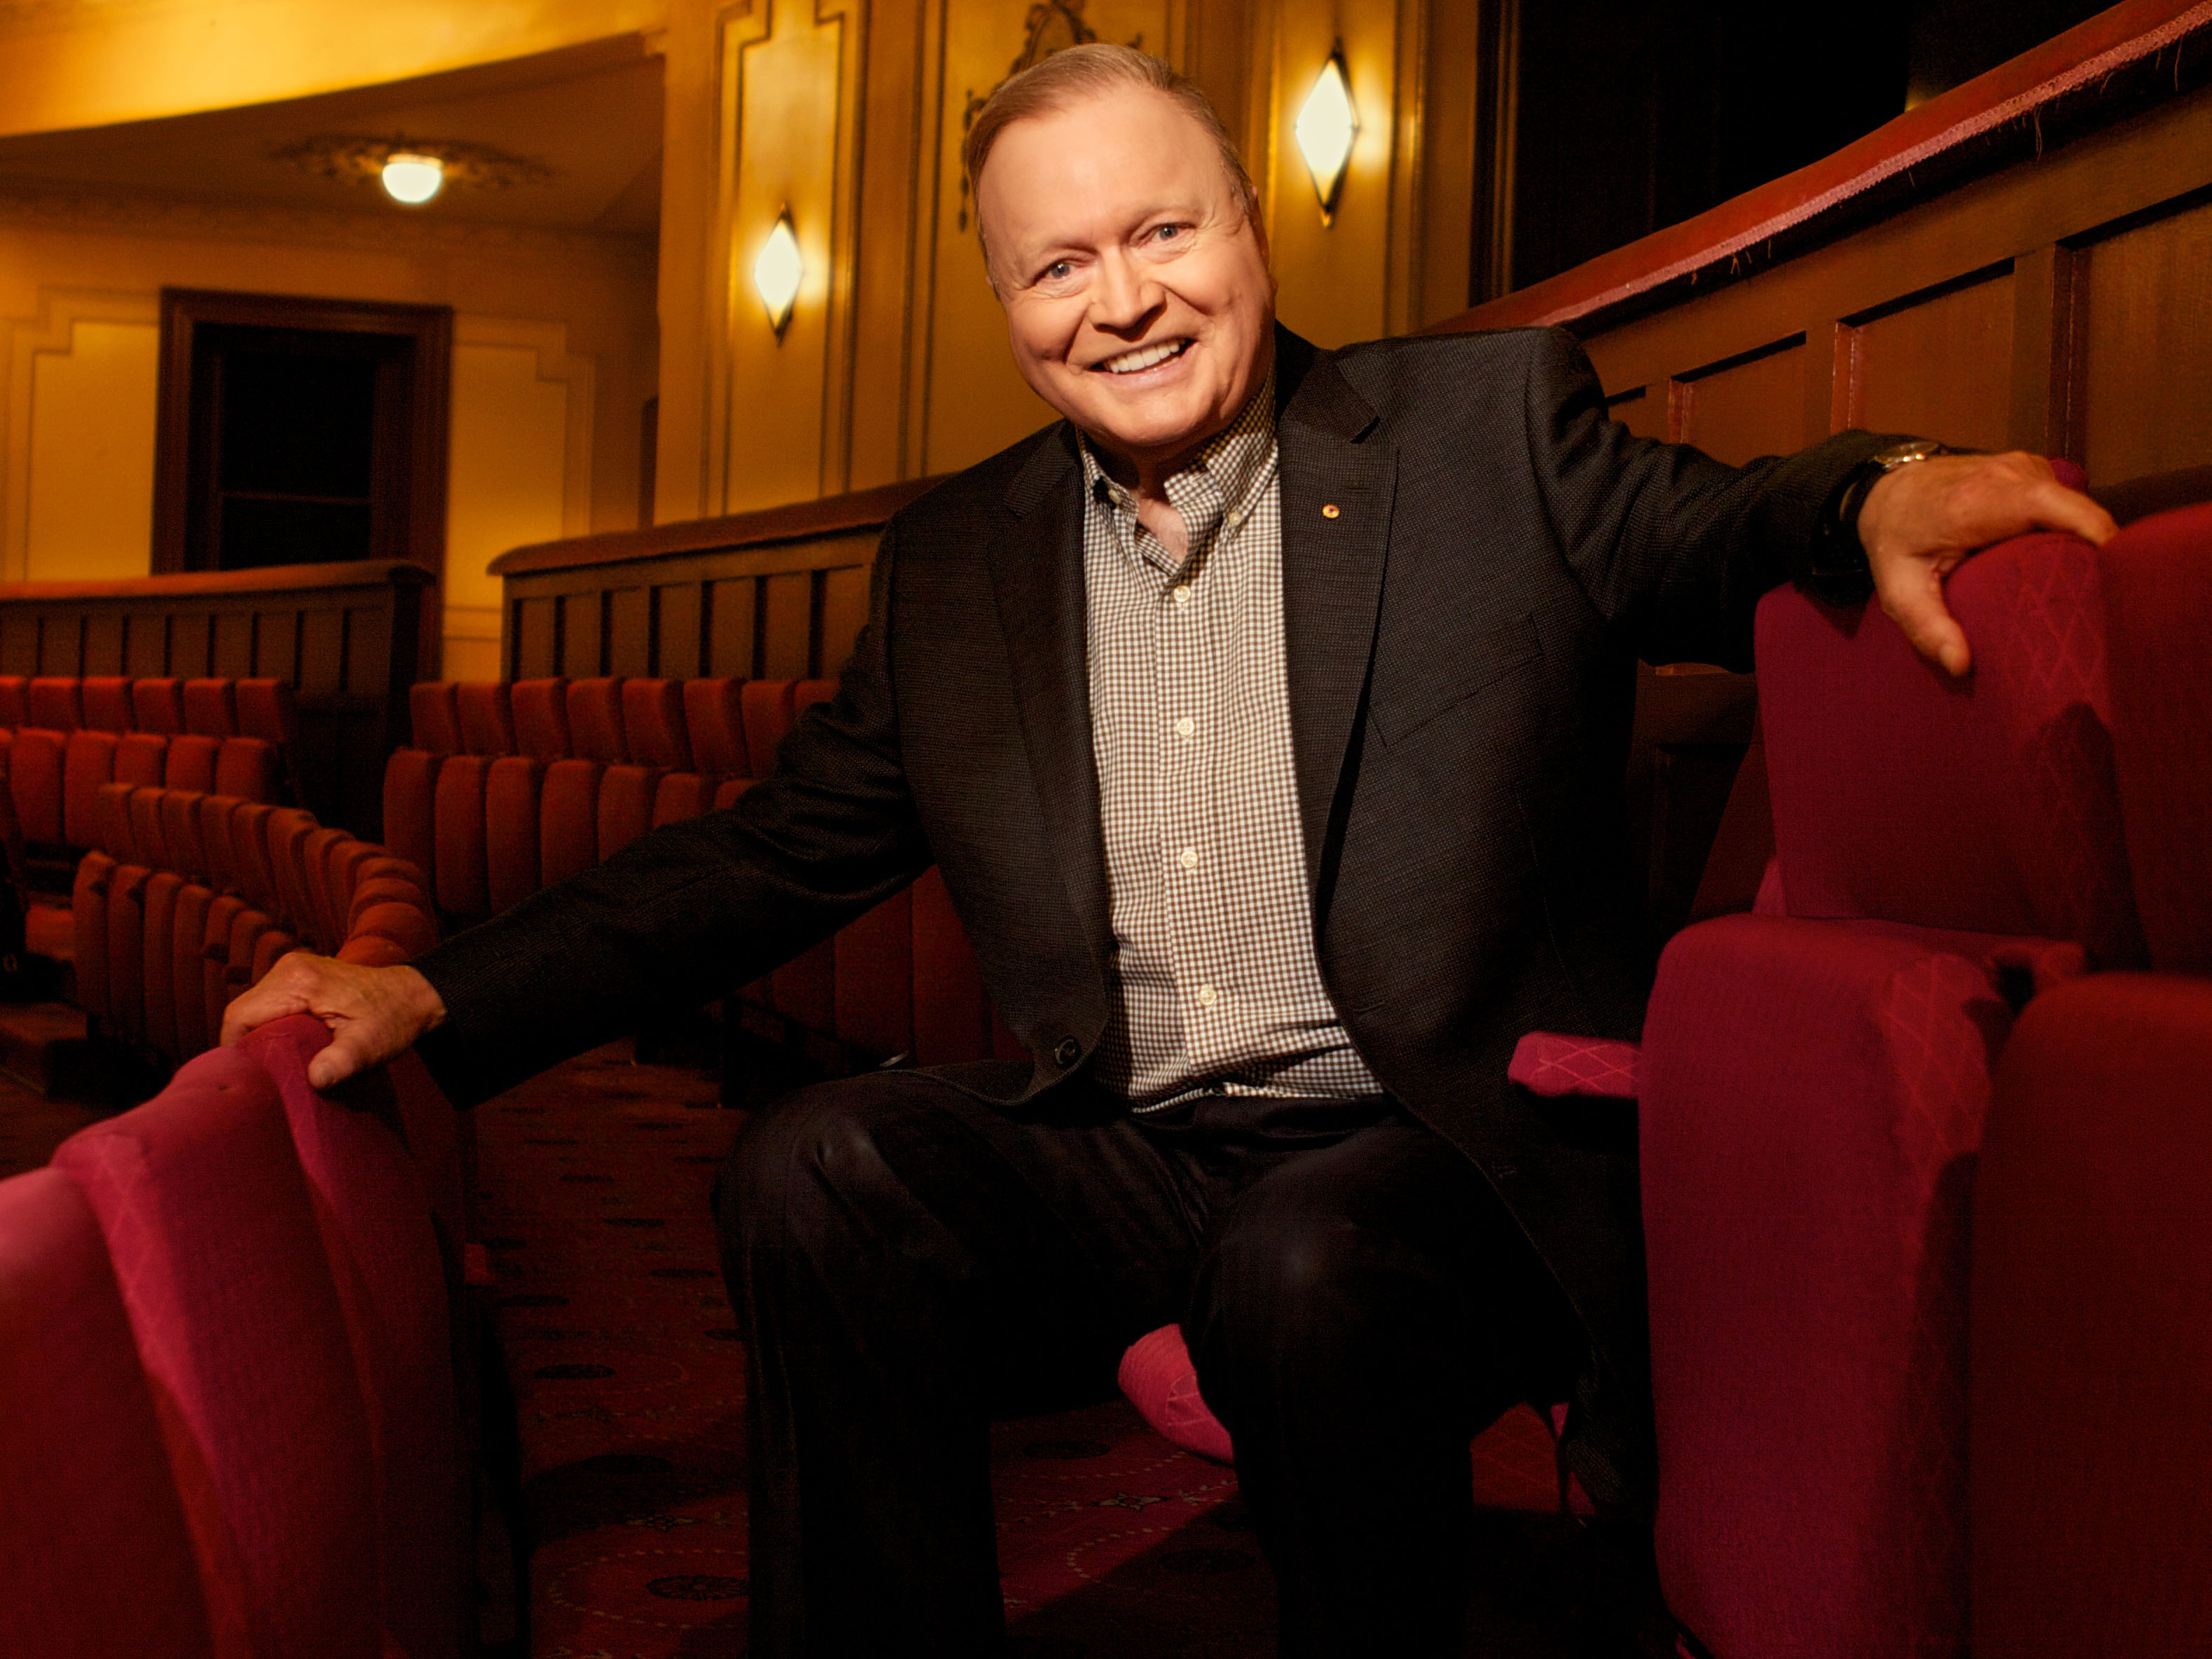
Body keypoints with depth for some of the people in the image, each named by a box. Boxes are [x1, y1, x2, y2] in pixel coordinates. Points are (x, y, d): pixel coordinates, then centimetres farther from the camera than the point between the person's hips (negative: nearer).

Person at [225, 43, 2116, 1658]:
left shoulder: (1495, 427, 4)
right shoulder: (956, 558, 12)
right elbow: (774, 851, 12)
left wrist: (1880, 498, -25)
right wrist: (434, 995, 2)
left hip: (1431, 1152, -2)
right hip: (1116, 1157, 3)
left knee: (1303, 1269, -34)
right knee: (813, 1174, -24)